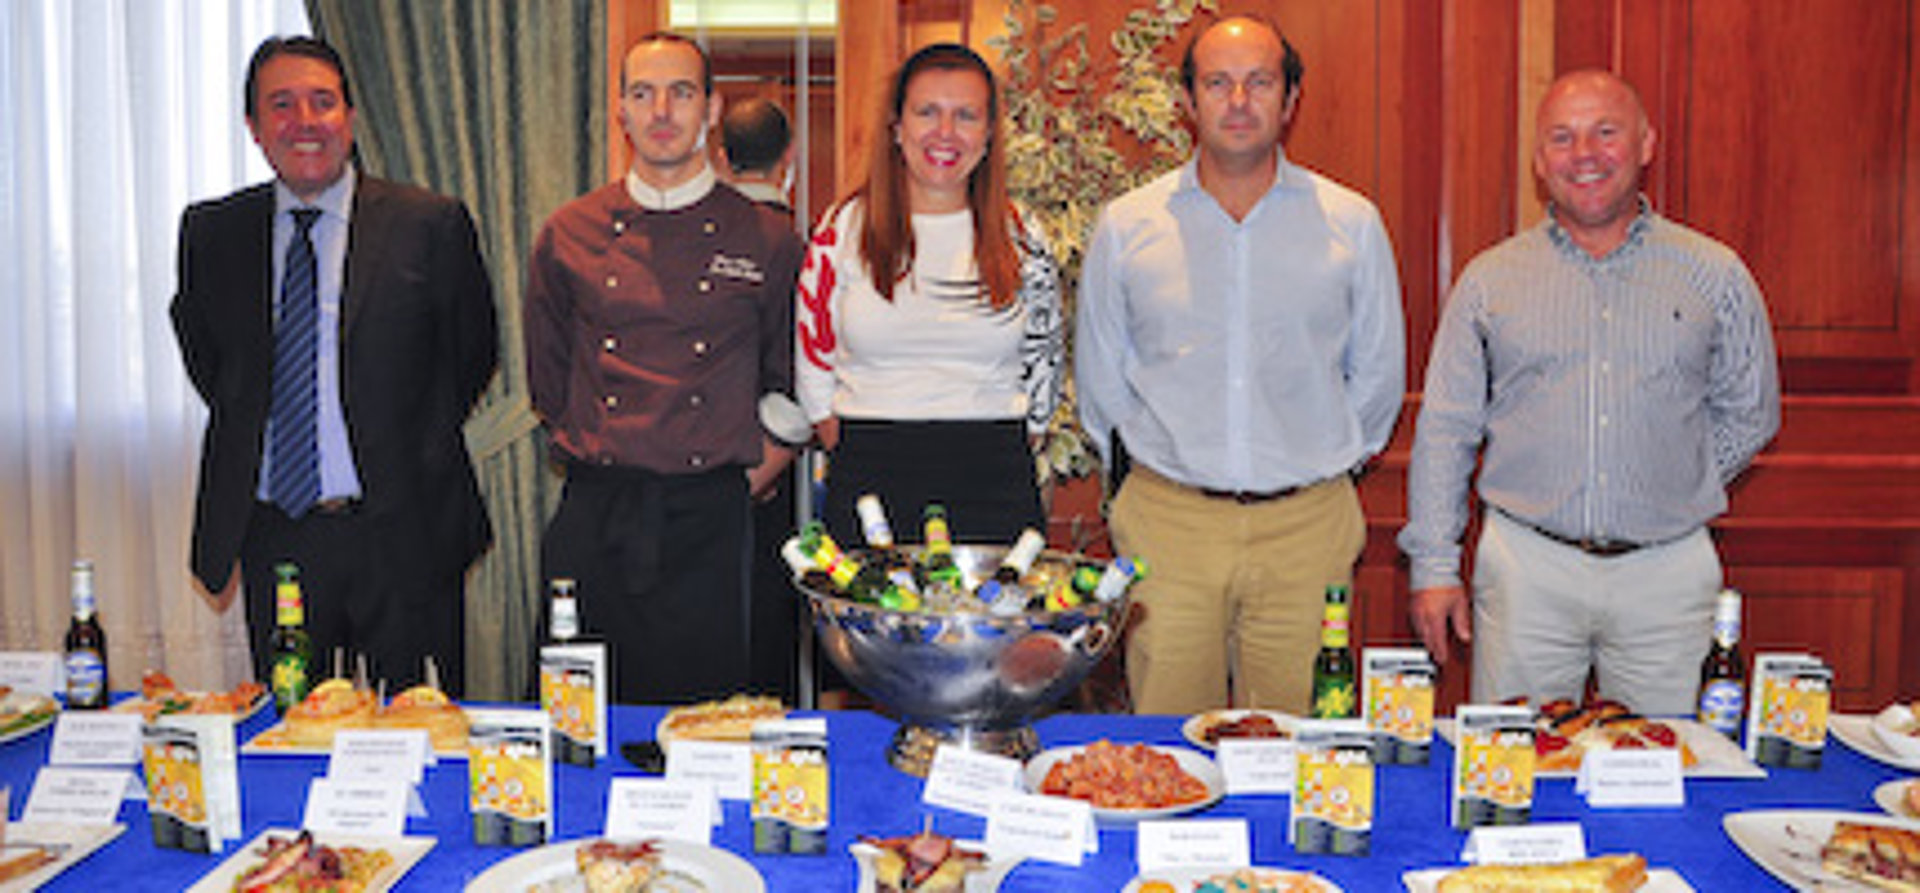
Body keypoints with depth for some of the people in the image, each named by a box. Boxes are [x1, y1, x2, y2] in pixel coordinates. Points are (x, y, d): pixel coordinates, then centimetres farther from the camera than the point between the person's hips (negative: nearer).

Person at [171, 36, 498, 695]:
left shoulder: (431, 224, -4)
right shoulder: (211, 232, 6)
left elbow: (474, 350, 6)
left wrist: (416, 458, 3)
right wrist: (243, 429, 12)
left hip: (402, 537, -3)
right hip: (271, 536, 3)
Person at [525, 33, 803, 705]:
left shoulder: (768, 241, 3)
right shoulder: (567, 235, 7)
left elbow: (793, 392, 9)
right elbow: (547, 379, 16)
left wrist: (743, 485, 2)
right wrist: (591, 459, 7)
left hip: (711, 523, -1)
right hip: (594, 522, 1)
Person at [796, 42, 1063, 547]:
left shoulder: (1021, 241, 5)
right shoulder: (845, 230, 3)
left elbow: (1044, 368, 13)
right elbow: (813, 363, 7)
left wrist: (1002, 464, 5)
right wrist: (860, 461, 0)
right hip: (869, 490, 0)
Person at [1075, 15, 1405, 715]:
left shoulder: (1352, 224, 4)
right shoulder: (1125, 227, 4)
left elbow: (1378, 371, 14)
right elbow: (1099, 375, 13)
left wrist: (1329, 464, 11)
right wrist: (1153, 463, 10)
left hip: (1306, 526, 0)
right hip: (1168, 523, 0)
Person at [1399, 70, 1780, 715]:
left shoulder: (1715, 275, 6)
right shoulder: (1490, 279, 5)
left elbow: (1750, 414, 17)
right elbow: (1446, 431, 6)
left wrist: (1676, 492, 5)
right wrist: (1433, 566, 1)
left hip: (1667, 578, 1)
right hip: (1526, 571, 0)